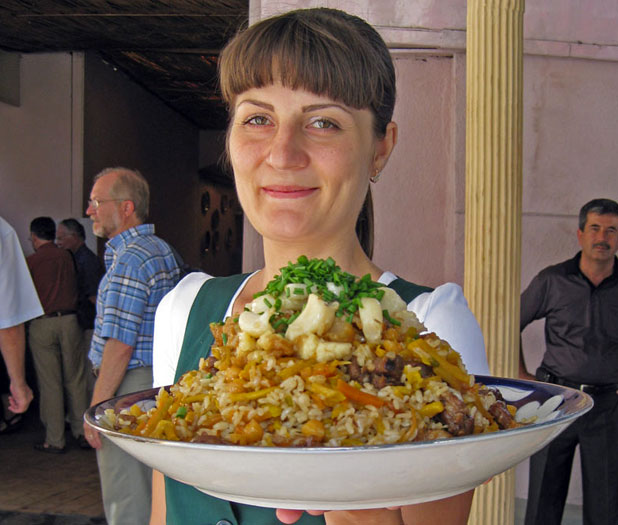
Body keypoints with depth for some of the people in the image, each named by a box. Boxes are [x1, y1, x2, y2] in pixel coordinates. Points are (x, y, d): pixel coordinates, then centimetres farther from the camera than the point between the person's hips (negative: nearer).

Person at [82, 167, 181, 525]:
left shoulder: (129, 259, -18)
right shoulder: (163, 250, 12)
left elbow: (120, 345, -21)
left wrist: (97, 405, -18)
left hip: (130, 385, -10)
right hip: (158, 380, 10)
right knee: (153, 491, 18)